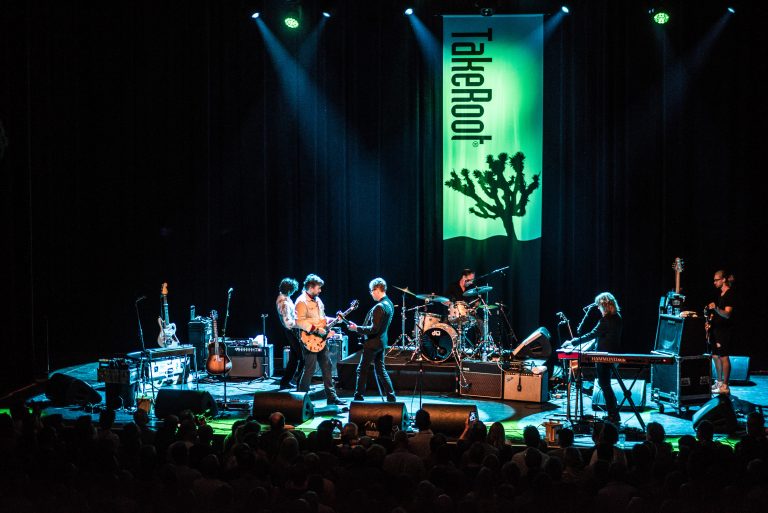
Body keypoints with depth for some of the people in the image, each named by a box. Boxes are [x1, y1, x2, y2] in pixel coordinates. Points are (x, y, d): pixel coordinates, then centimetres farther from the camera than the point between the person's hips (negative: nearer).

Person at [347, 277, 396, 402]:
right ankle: (391, 398, 14)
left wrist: (357, 328, -18)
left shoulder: (379, 307, -24)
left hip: (373, 343, -9)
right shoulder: (389, 304, 6)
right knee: (380, 370, 16)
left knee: (362, 370, 1)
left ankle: (358, 398, 5)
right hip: (382, 342, 9)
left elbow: (374, 329, -26)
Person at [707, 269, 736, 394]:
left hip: (725, 331, -9)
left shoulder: (730, 295, -12)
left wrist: (716, 308, -37)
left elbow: (727, 314, -21)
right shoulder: (719, 294, 15)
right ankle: (719, 382, 23)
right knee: (715, 356, 13)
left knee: (724, 357, -9)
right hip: (716, 329, 9)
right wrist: (709, 322, 13)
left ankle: (725, 386, -8)